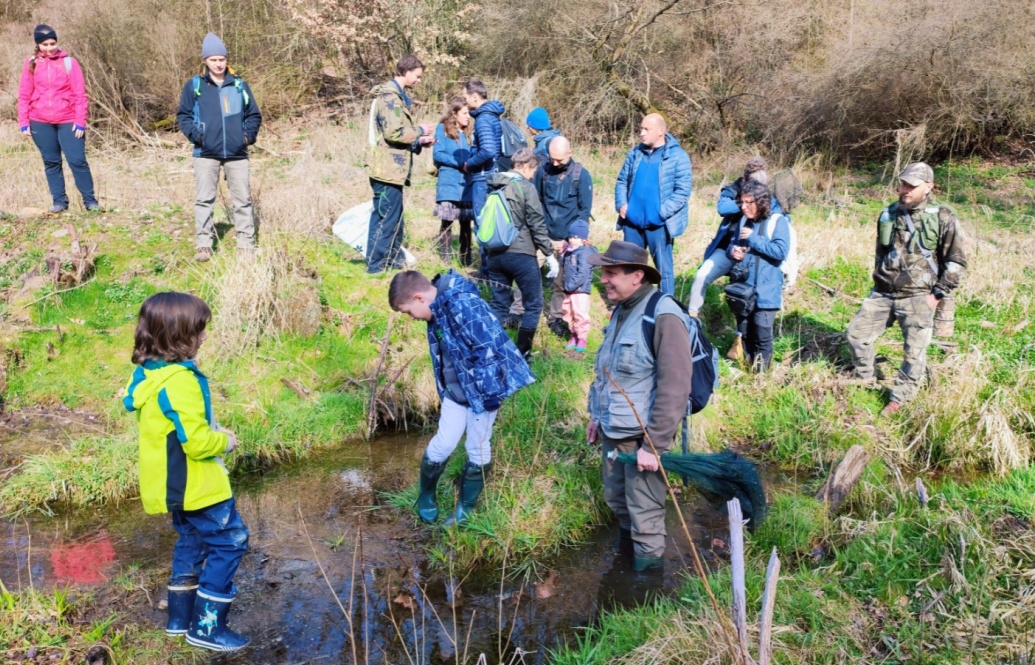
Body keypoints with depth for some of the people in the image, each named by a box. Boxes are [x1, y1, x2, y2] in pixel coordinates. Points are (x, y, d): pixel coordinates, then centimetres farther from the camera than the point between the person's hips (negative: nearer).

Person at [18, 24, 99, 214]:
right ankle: (59, 201, 15)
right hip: (40, 123, 2)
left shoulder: (69, 62, 0)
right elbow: (24, 96, 6)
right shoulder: (31, 64, 5)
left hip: (68, 121, -2)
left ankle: (90, 201, 4)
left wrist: (80, 121, -9)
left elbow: (80, 95, -2)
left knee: (77, 161, -5)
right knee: (51, 162, 8)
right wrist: (23, 123, 0)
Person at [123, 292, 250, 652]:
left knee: (191, 544, 23)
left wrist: (213, 434, 10)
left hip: (176, 483, 10)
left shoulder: (149, 373, 4)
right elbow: (197, 441, -28)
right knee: (228, 543, 1)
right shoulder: (178, 382, -28)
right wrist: (225, 441, -10)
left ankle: (181, 617, 32)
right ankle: (207, 626, 6)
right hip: (196, 484, -10)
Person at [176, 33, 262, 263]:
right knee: (204, 200, 0)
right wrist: (196, 135, -8)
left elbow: (254, 114, 15)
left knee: (243, 199, 4)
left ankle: (246, 243, 12)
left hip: (237, 154, 2)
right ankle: (203, 245, 5)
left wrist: (248, 135, -1)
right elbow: (183, 115, 7)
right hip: (206, 154, -1)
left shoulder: (239, 85, 9)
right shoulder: (194, 85, 4)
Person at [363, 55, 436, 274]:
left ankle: (394, 260, 23)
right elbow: (393, 132, -22)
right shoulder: (390, 96, -12)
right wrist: (419, 130, -9)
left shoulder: (396, 95, 21)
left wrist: (419, 142, 12)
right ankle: (376, 265, -1)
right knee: (387, 218, -6)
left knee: (393, 218, 15)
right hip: (388, 168, -10)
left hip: (390, 168, 10)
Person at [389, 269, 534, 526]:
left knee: (477, 448, 9)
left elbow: (487, 348, -27)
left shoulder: (462, 304, -27)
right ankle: (426, 494, 30)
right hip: (455, 391, 7)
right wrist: (443, 389, 21)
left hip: (481, 390, -7)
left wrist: (489, 392, -22)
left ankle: (466, 506, 25)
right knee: (442, 444, 8)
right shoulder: (437, 309, 3)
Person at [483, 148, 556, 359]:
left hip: (495, 253, 6)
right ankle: (522, 354, 5)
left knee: (499, 304, 13)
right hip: (520, 254, -6)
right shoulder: (526, 187, -9)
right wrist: (550, 254, -6)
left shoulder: (494, 185, 10)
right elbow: (537, 225, -11)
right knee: (533, 304, 6)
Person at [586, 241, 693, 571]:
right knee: (615, 498, 23)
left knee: (644, 512, 5)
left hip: (642, 436, -8)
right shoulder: (622, 310, 7)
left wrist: (653, 444, -22)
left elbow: (674, 389, -23)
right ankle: (627, 540, 46)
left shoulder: (663, 316, -21)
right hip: (613, 432, 8)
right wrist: (598, 415, 20)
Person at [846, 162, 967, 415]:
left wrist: (937, 294, -9)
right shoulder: (888, 214, 6)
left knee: (915, 352, 2)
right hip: (882, 294, 5)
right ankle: (864, 382, 26)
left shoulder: (943, 219, -8)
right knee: (856, 333, 5)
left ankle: (899, 399, 17)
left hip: (917, 298, -4)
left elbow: (956, 262, -6)